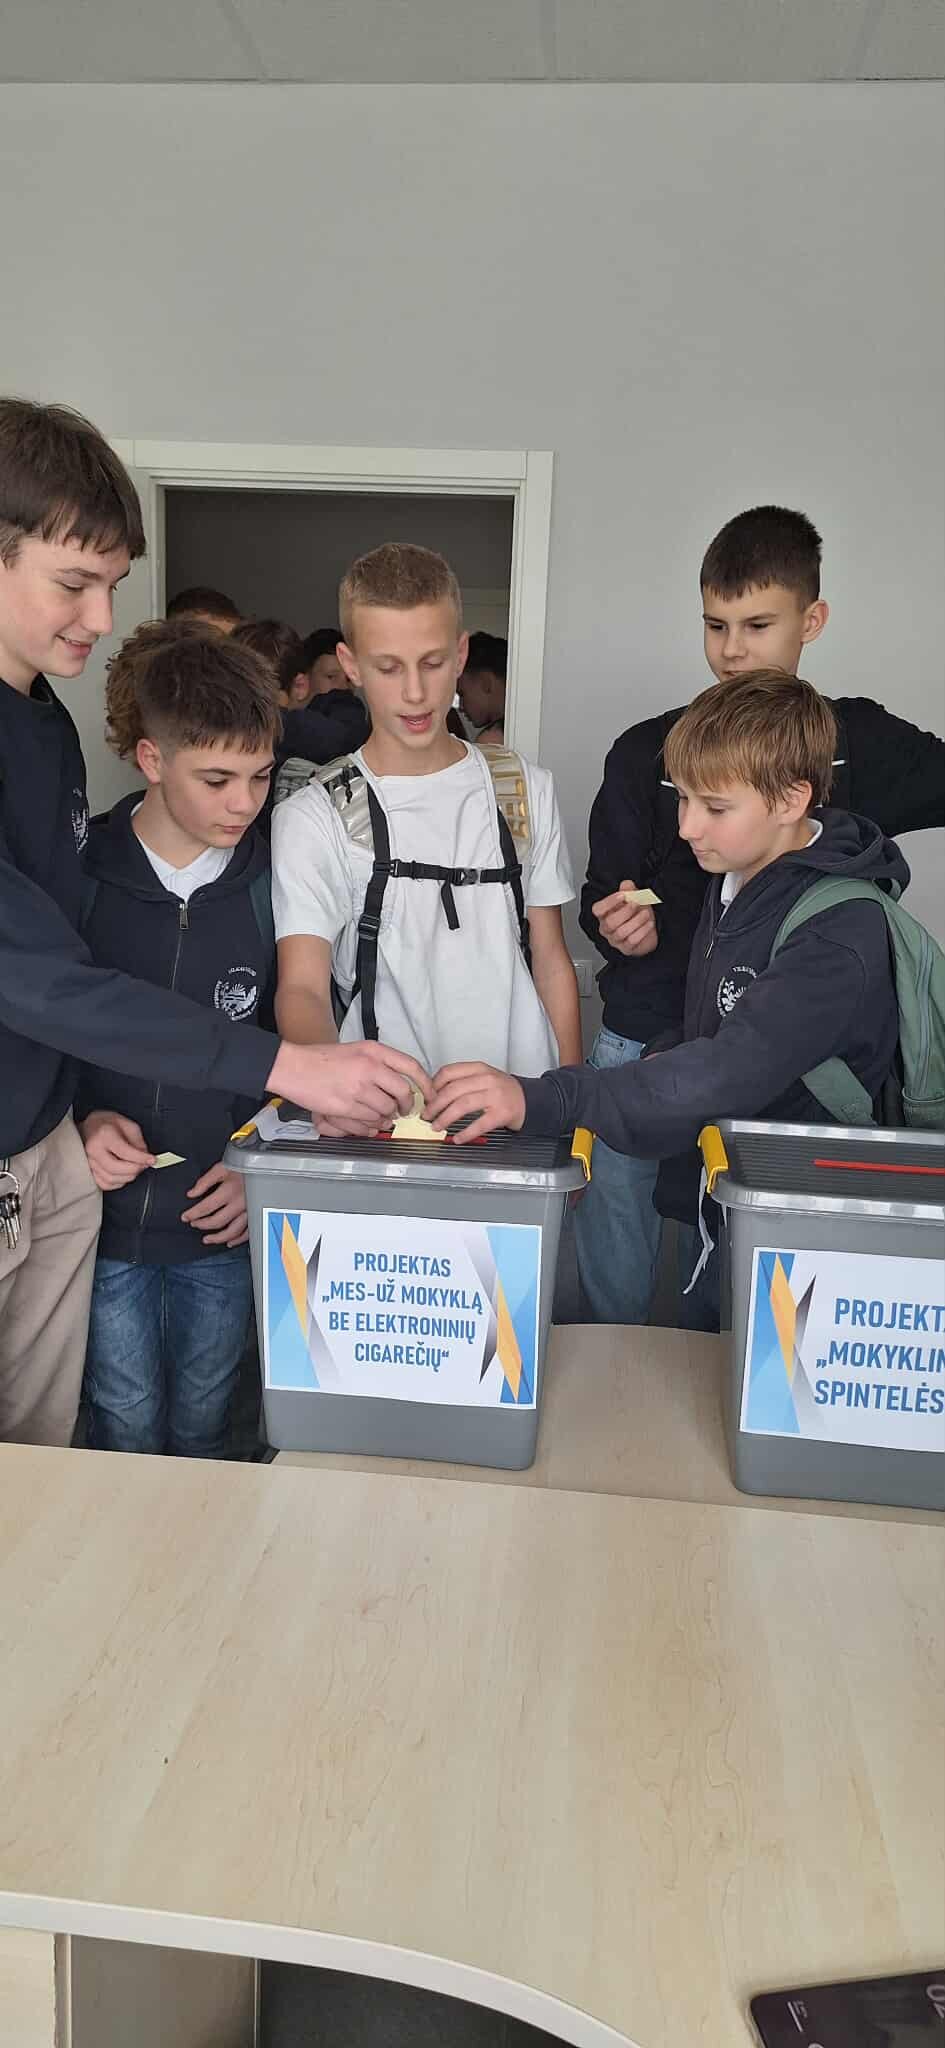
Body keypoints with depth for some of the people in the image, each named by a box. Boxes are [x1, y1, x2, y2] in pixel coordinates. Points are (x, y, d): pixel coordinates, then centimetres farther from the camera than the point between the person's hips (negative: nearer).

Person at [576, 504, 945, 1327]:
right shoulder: (648, 751, 5)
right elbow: (601, 896, 9)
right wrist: (619, 926, -11)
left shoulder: (858, 742, 3)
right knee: (612, 1293, 7)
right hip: (643, 1048, 1)